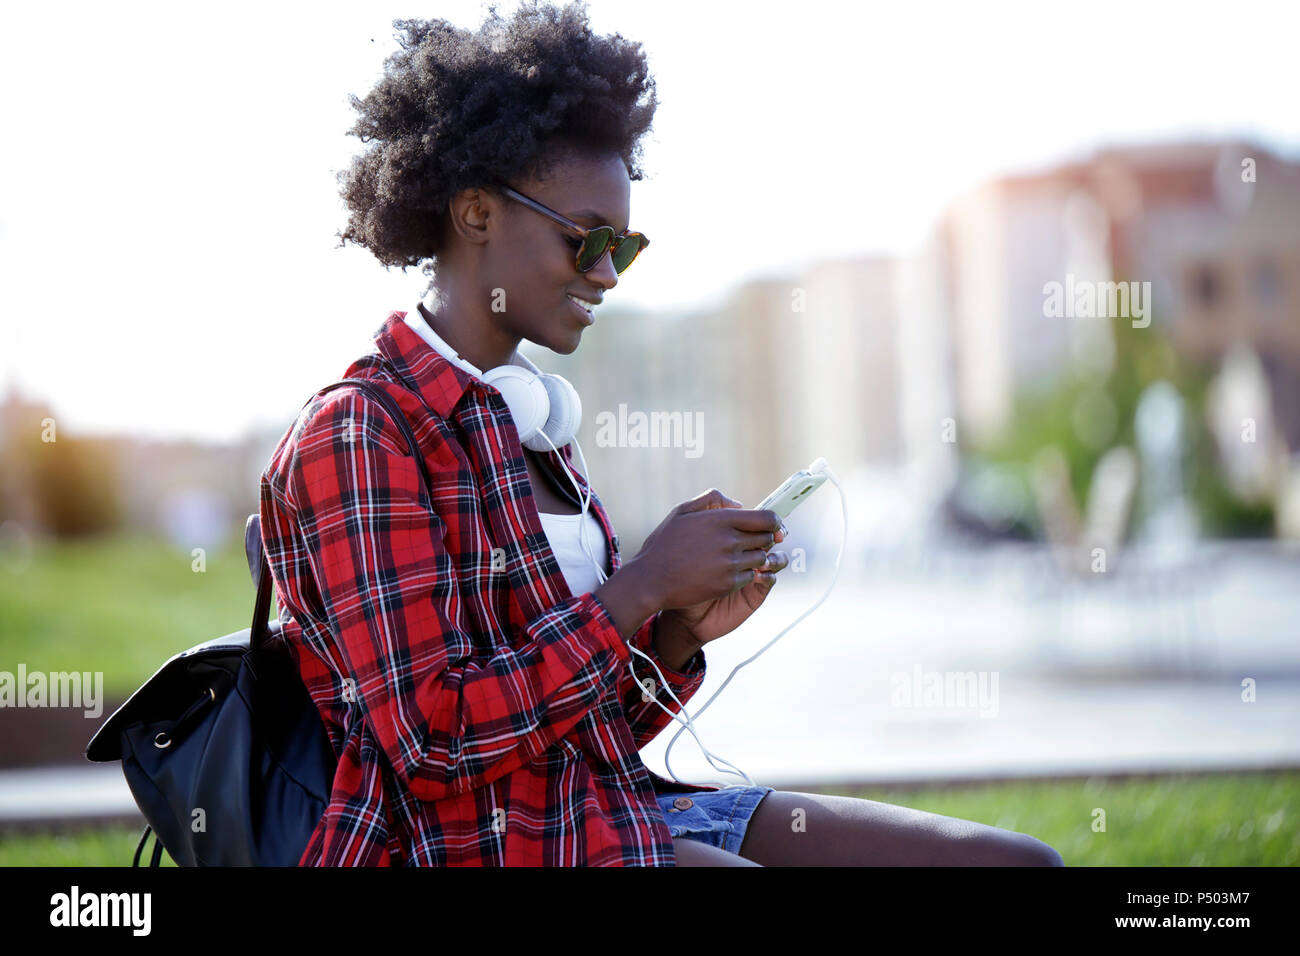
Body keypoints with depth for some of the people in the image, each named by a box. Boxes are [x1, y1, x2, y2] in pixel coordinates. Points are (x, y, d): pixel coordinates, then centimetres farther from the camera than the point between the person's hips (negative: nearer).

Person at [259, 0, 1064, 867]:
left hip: (621, 811, 9)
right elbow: (431, 740, -19)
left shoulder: (524, 421, 16)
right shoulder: (355, 437, -10)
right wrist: (642, 585, -16)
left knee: (1018, 860, -4)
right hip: (487, 845, -9)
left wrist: (680, 632, -2)